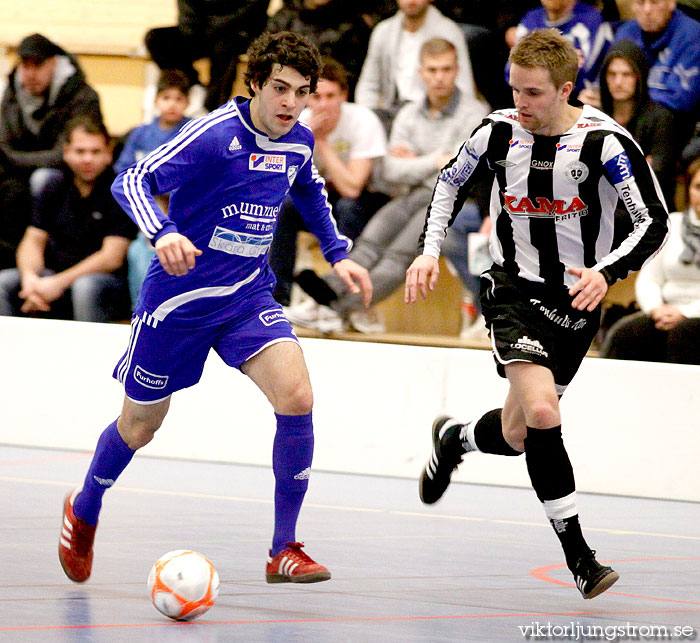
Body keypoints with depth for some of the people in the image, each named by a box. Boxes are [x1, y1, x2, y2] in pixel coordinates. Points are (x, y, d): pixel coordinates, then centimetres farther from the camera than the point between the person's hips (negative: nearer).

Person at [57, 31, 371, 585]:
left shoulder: (299, 142, 0)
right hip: (179, 296, -4)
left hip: (249, 294, 4)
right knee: (140, 426, 10)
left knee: (296, 397, -19)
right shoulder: (213, 135, -21)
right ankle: (84, 512, 42)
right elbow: (131, 182, -28)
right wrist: (163, 232, -46)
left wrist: (338, 254, 18)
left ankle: (284, 550, -11)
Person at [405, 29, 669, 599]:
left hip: (577, 302, 1)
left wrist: (606, 272, -30)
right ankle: (578, 555, -18)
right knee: (542, 412, -24)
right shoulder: (499, 132, -8)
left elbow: (655, 222, -15)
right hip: (514, 290, -1)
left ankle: (455, 438, 46)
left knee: (516, 437, 10)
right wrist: (430, 250, 1)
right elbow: (452, 182, 12)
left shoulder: (605, 142, -16)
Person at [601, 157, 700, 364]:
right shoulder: (671, 223, 16)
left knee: (683, 332, -36)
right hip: (668, 312, 4)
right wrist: (656, 308, -6)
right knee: (623, 333, -24)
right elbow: (648, 279, 14)